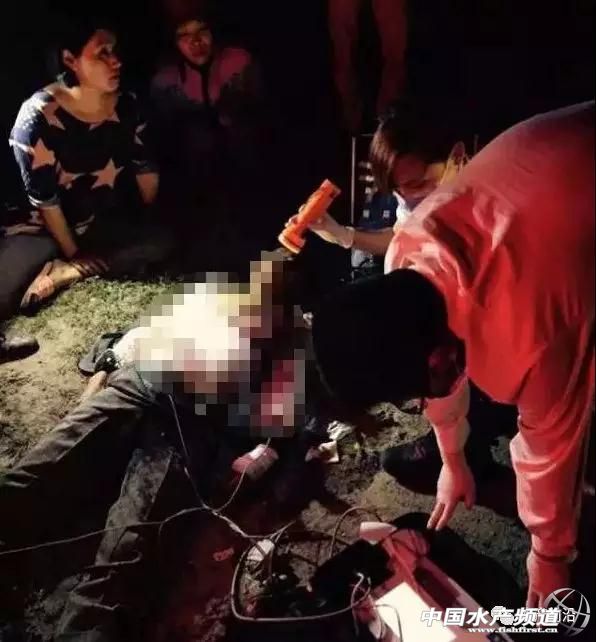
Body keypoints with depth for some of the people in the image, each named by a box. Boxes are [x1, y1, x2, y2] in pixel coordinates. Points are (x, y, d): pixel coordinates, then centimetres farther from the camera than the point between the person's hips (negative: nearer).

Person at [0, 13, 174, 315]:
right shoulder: (38, 116, -22)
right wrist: (74, 254, -14)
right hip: (44, 227, -6)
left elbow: (145, 167, 2)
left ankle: (60, 274, -20)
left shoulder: (127, 105, -8)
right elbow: (43, 198, -18)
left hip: (105, 224, 7)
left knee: (161, 241, -24)